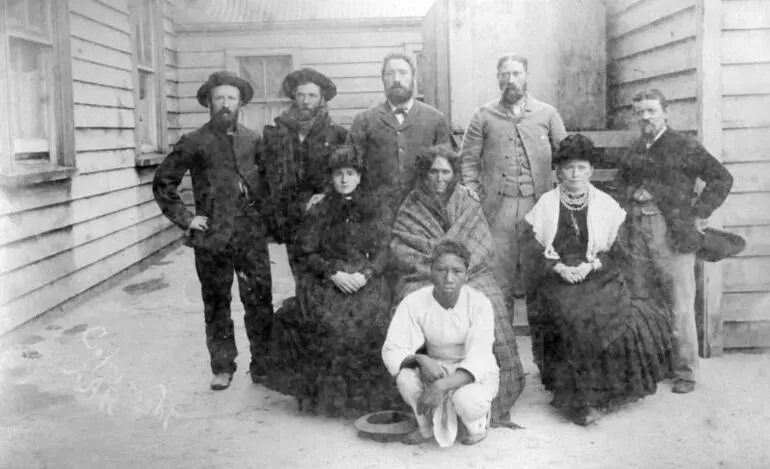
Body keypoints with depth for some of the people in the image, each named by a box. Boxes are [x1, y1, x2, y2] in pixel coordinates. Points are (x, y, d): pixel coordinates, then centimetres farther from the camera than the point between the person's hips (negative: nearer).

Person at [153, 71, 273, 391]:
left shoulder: (253, 141, 9)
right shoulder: (194, 143, 1)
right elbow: (163, 183, 4)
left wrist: (264, 214, 7)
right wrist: (185, 218, -3)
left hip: (252, 236, 2)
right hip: (212, 238, -1)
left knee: (260, 303, 2)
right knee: (216, 305, 8)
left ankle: (262, 365, 14)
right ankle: (222, 368, 19)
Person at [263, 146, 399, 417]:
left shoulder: (377, 211, 10)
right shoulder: (319, 212, 11)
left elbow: (382, 252, 5)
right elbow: (307, 253, 5)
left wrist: (364, 274, -13)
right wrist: (334, 273, -11)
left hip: (365, 282, 0)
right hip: (326, 283, 0)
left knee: (366, 322, -27)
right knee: (327, 323, -26)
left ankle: (363, 394, -10)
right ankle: (325, 393, -10)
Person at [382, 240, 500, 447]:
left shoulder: (479, 303, -21)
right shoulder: (414, 302, -15)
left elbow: (478, 361, -27)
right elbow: (391, 352, -15)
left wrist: (442, 386, -42)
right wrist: (420, 359, -37)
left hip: (476, 374, -2)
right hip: (435, 371, 2)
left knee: (466, 399, -35)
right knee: (405, 377, -30)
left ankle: (477, 423, 5)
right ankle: (428, 425, 2)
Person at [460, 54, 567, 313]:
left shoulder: (546, 113, 8)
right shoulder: (483, 116, 6)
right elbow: (469, 159, 6)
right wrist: (472, 194, -3)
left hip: (538, 202, 1)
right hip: (498, 204, -1)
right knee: (500, 263, 1)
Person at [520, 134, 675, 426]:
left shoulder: (606, 205, 9)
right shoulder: (545, 205, 7)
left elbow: (620, 251, 5)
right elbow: (532, 251, 1)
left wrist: (591, 265, -11)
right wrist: (560, 267, -13)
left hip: (600, 278, 2)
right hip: (558, 281, -1)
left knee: (623, 318, -22)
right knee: (576, 320, -27)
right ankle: (579, 401, -16)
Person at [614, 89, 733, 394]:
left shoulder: (683, 147, -4)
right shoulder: (636, 150, 14)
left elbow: (722, 178, -3)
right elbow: (620, 179, 31)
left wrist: (699, 214, -7)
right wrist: (631, 195, 12)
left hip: (674, 233, -5)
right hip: (641, 234, 5)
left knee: (681, 306, -2)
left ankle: (686, 372, 9)